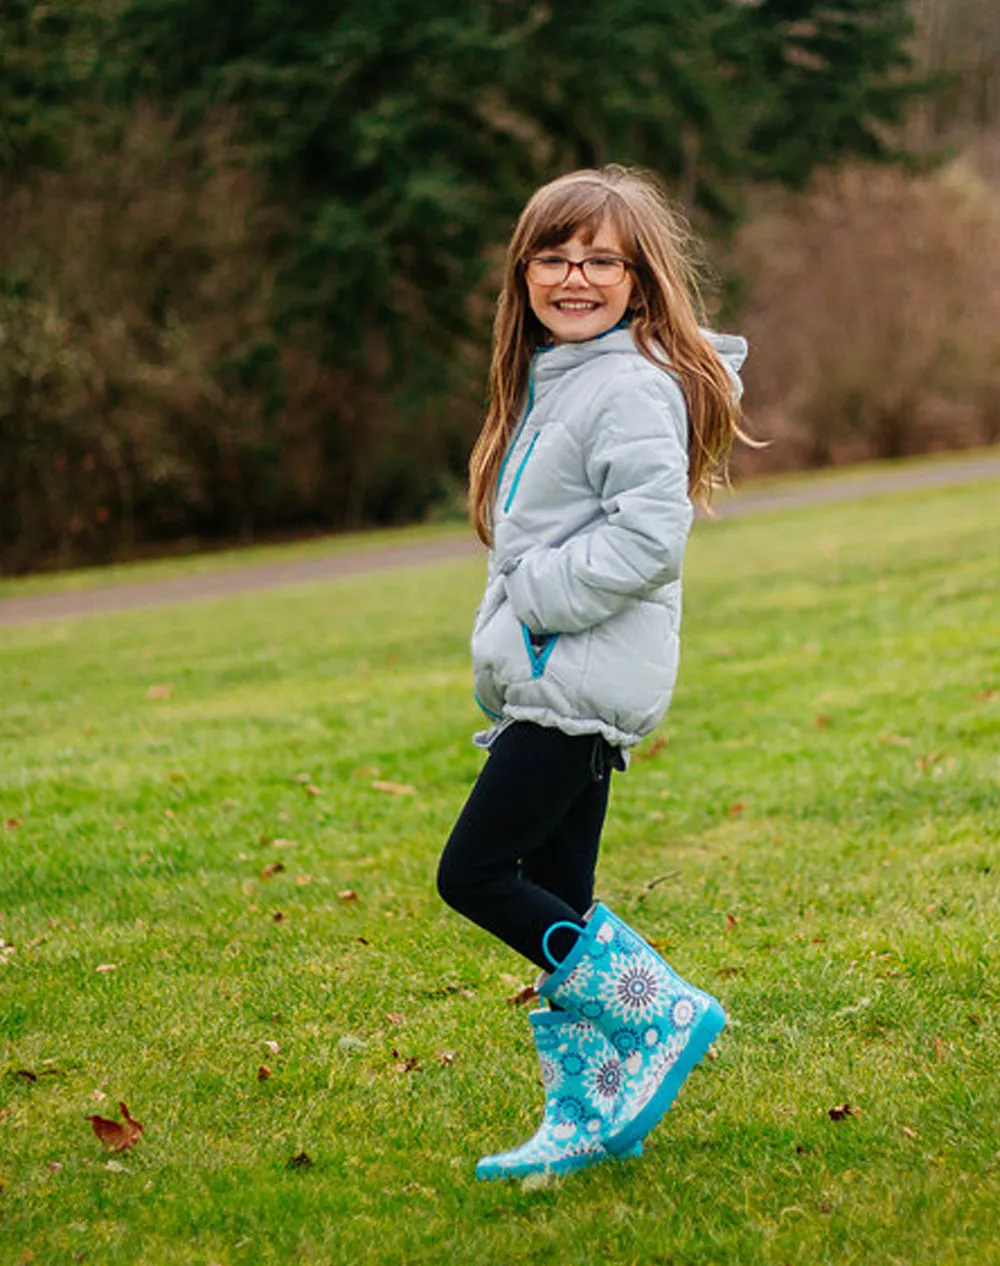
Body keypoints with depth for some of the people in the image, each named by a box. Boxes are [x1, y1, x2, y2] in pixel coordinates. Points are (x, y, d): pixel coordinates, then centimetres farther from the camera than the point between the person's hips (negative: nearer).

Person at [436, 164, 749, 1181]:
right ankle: (586, 1117, 17)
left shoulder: (633, 389, -13)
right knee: (552, 901, 10)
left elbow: (649, 532, -24)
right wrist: (510, 640, 13)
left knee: (474, 874, -10)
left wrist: (536, 598, -17)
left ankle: (662, 1013, -1)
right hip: (543, 682, 9)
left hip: (583, 681, -9)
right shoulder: (548, 382, 18)